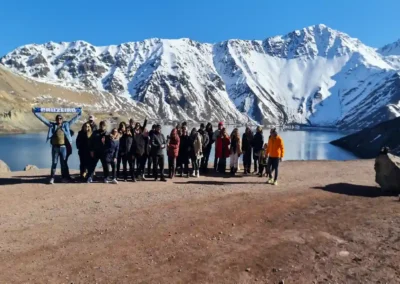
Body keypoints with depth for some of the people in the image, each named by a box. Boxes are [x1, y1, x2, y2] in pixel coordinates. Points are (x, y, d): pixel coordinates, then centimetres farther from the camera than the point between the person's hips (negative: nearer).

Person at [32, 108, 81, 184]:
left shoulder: (66, 125, 7)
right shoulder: (52, 125, 6)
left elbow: (74, 119, 9)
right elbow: (43, 119, 6)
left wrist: (79, 114, 5)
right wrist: (35, 113, 4)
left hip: (63, 147, 0)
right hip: (55, 147, 0)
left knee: (64, 163, 7)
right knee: (54, 163, 4)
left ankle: (65, 177, 13)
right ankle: (52, 178, 8)